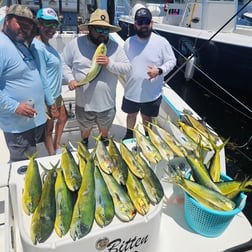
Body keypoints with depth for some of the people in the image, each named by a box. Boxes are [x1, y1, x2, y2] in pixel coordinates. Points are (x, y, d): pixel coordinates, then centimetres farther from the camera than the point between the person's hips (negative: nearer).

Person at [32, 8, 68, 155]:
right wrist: (50, 104, -21)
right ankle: (52, 156, 29)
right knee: (49, 129, 8)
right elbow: (42, 78, -24)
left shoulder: (47, 44, 6)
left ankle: (57, 146, 45)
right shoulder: (37, 46, -23)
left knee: (63, 118, 25)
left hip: (57, 95, 10)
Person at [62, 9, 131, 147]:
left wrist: (110, 63, -22)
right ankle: (84, 145, 57)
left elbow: (127, 67, -7)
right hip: (84, 103, -1)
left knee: (104, 129, 26)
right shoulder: (75, 44, -8)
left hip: (107, 103, 1)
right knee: (85, 129, 24)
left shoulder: (115, 47, -5)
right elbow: (64, 63, 0)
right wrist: (70, 79, -16)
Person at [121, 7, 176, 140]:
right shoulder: (128, 42, -1)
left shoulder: (162, 42, -11)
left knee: (147, 117, 17)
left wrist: (159, 71, -23)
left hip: (152, 93, -3)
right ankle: (129, 135, 47)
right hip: (131, 91, 3)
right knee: (131, 114, 22)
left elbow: (171, 61, -6)